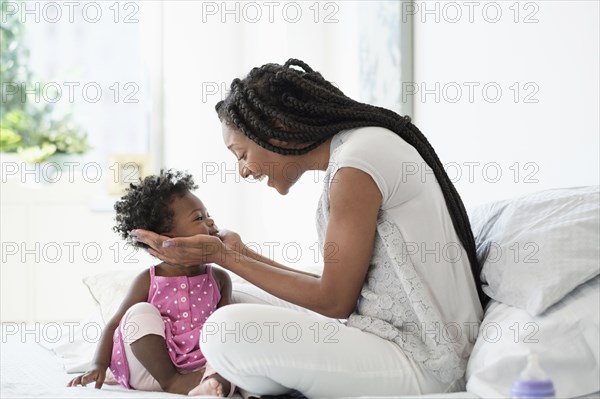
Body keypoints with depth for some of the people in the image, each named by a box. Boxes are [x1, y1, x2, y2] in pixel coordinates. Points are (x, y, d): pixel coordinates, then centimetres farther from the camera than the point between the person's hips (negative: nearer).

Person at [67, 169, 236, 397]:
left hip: (196, 367, 1)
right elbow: (115, 325, 3)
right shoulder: (149, 281, 1)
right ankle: (170, 381, -24)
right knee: (140, 313, -22)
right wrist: (99, 366, -10)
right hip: (149, 370, -1)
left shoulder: (219, 280, 8)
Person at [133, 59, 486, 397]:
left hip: (419, 364, -10)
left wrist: (222, 256, -7)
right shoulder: (356, 149, 12)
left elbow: (334, 302, -12)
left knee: (230, 329, -21)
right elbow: (338, 288, 11)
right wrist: (242, 254, 15)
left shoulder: (356, 164, -17)